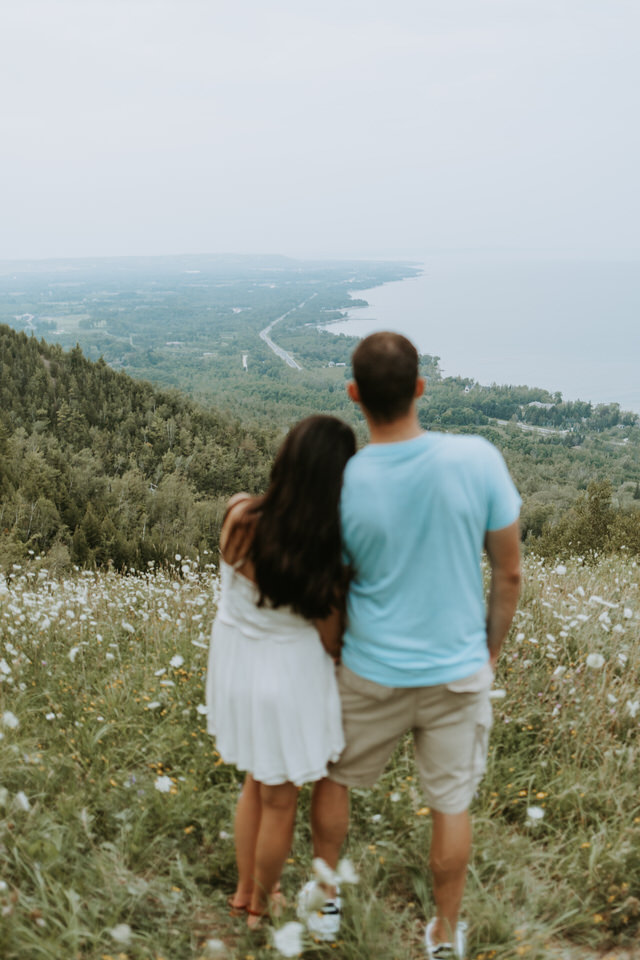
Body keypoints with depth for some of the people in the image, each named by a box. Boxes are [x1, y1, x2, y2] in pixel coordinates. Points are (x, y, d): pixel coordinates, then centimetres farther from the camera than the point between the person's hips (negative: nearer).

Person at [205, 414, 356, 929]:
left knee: (257, 781, 29)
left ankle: (245, 891, 47)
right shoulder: (326, 558, -28)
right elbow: (331, 644, -14)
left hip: (234, 663, 5)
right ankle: (262, 905, 42)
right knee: (279, 800, 20)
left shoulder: (240, 516, -20)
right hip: (288, 675, -5)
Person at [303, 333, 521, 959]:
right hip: (458, 671, 1)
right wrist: (490, 650, 8)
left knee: (331, 776, 25)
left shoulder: (341, 483, -18)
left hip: (371, 671, 0)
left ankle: (324, 903, 43)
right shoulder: (478, 460, -18)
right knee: (451, 804, 19)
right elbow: (509, 573, -8)